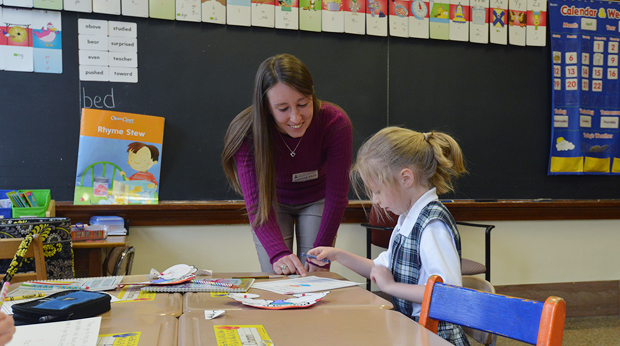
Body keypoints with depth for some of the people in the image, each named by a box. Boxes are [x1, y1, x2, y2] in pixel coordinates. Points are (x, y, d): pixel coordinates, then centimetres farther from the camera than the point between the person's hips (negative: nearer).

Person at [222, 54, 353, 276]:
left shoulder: (336, 124, -30)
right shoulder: (247, 133, -30)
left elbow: (336, 196, -24)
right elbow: (257, 202, -33)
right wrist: (278, 253, -48)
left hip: (317, 201, 0)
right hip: (274, 202, 0)